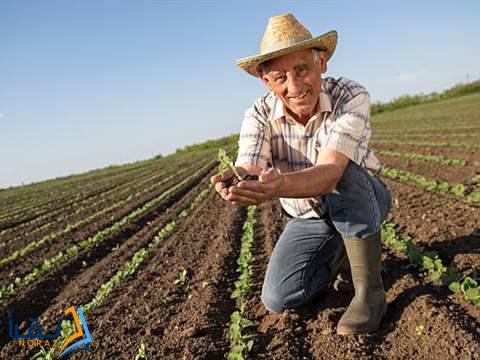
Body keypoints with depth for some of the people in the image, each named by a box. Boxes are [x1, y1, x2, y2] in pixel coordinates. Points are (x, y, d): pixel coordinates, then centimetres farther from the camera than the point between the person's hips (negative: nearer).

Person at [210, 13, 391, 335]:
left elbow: (329, 173, -43)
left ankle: (370, 289, -19)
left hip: (365, 201, -2)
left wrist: (278, 185, -63)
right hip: (309, 219, 3)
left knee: (343, 175, -38)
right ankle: (343, 254, 14)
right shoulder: (259, 116, -19)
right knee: (278, 298, -12)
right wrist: (235, 182, -60)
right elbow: (248, 169, -35)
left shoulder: (351, 97, -28)